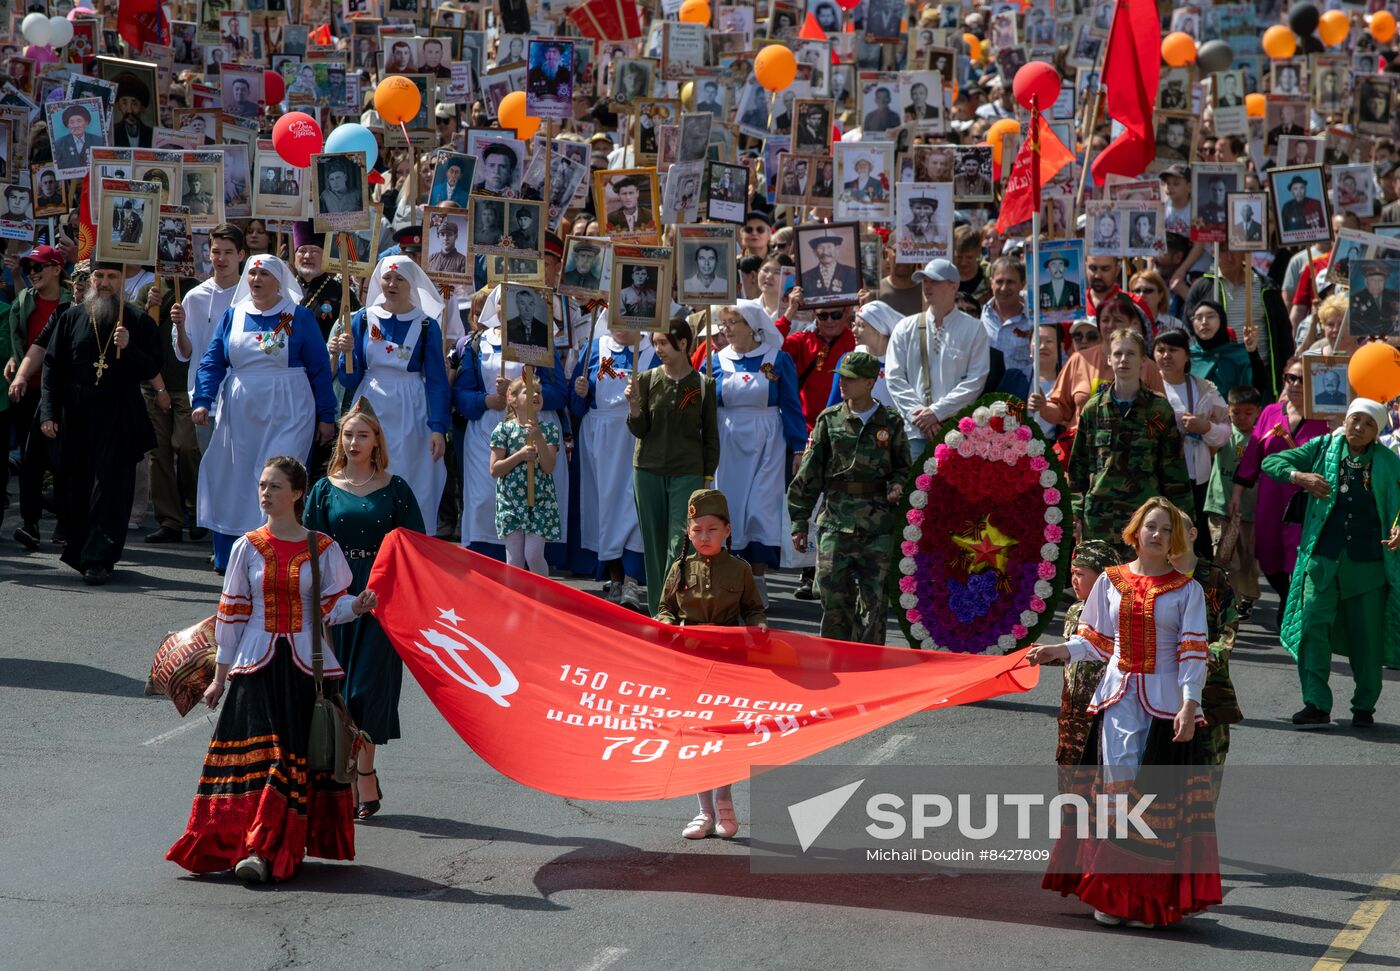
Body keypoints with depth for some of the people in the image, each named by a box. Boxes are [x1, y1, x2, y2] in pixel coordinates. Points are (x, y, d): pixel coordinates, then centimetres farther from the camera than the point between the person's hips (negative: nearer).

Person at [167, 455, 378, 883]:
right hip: (256, 667, 0)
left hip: (306, 667, 0)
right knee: (256, 754, -11)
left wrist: (357, 606, -19)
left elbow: (332, 607, 4)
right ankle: (253, 847, -8)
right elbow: (231, 613, 8)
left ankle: (266, 852, -6)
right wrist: (220, 675, 8)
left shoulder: (322, 549, 2)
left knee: (301, 758, -6)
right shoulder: (247, 548, 5)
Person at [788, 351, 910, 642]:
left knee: (874, 598, 0)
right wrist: (799, 522, 5)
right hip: (836, 520, 1)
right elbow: (808, 474, 8)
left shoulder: (890, 422, 5)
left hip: (878, 522, -1)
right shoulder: (829, 420, 6)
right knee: (833, 596, -3)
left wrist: (898, 485, -7)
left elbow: (903, 466, 17)